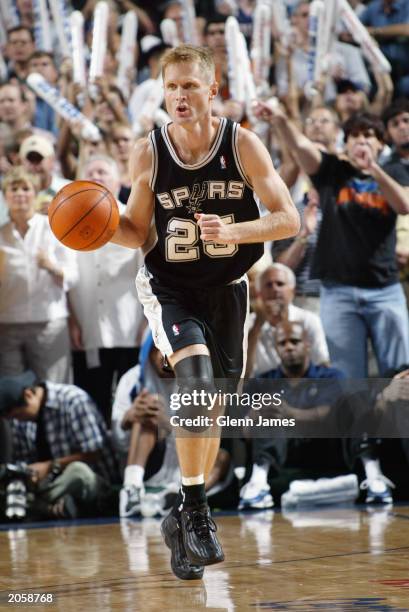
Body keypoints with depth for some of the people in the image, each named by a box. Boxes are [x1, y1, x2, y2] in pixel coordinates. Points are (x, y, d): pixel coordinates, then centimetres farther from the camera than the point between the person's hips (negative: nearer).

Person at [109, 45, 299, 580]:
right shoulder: (149, 153, -10)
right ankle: (195, 512, -19)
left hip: (225, 290, 2)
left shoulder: (242, 144, -12)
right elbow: (140, 232, 1)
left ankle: (184, 517, 29)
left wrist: (231, 231, -29)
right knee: (196, 378, -27)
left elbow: (289, 219, -13)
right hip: (169, 289, -2)